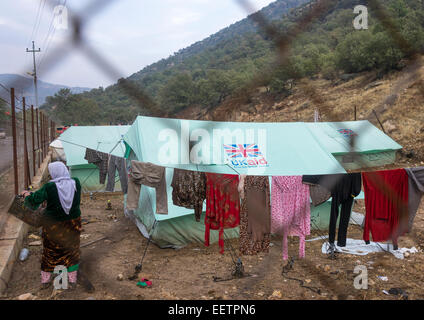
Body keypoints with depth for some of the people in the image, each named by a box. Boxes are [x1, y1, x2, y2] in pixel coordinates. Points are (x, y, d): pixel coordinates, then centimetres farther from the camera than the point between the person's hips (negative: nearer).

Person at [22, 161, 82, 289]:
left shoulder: (49, 187, -22)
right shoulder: (76, 183, -13)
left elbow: (33, 201, -21)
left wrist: (27, 194, 1)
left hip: (53, 225, -2)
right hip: (73, 223, 2)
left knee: (50, 252, 19)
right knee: (72, 251, 18)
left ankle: (45, 280, 34)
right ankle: (72, 280, 26)